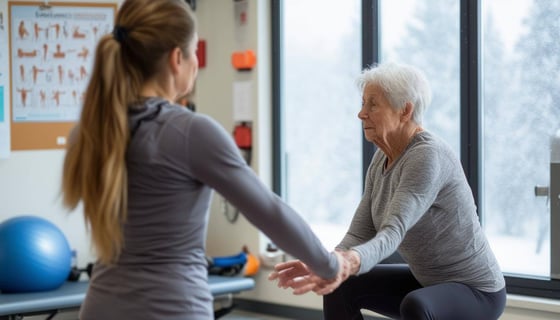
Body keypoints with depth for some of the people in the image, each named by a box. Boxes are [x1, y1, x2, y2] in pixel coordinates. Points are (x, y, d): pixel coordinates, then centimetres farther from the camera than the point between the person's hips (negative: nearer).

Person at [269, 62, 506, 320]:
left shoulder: (427, 157, -25)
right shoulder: (383, 159, 1)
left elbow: (393, 233, -38)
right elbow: (360, 234, -6)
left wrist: (351, 263, -59)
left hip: (475, 291, -9)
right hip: (429, 280, 9)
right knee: (342, 288, 4)